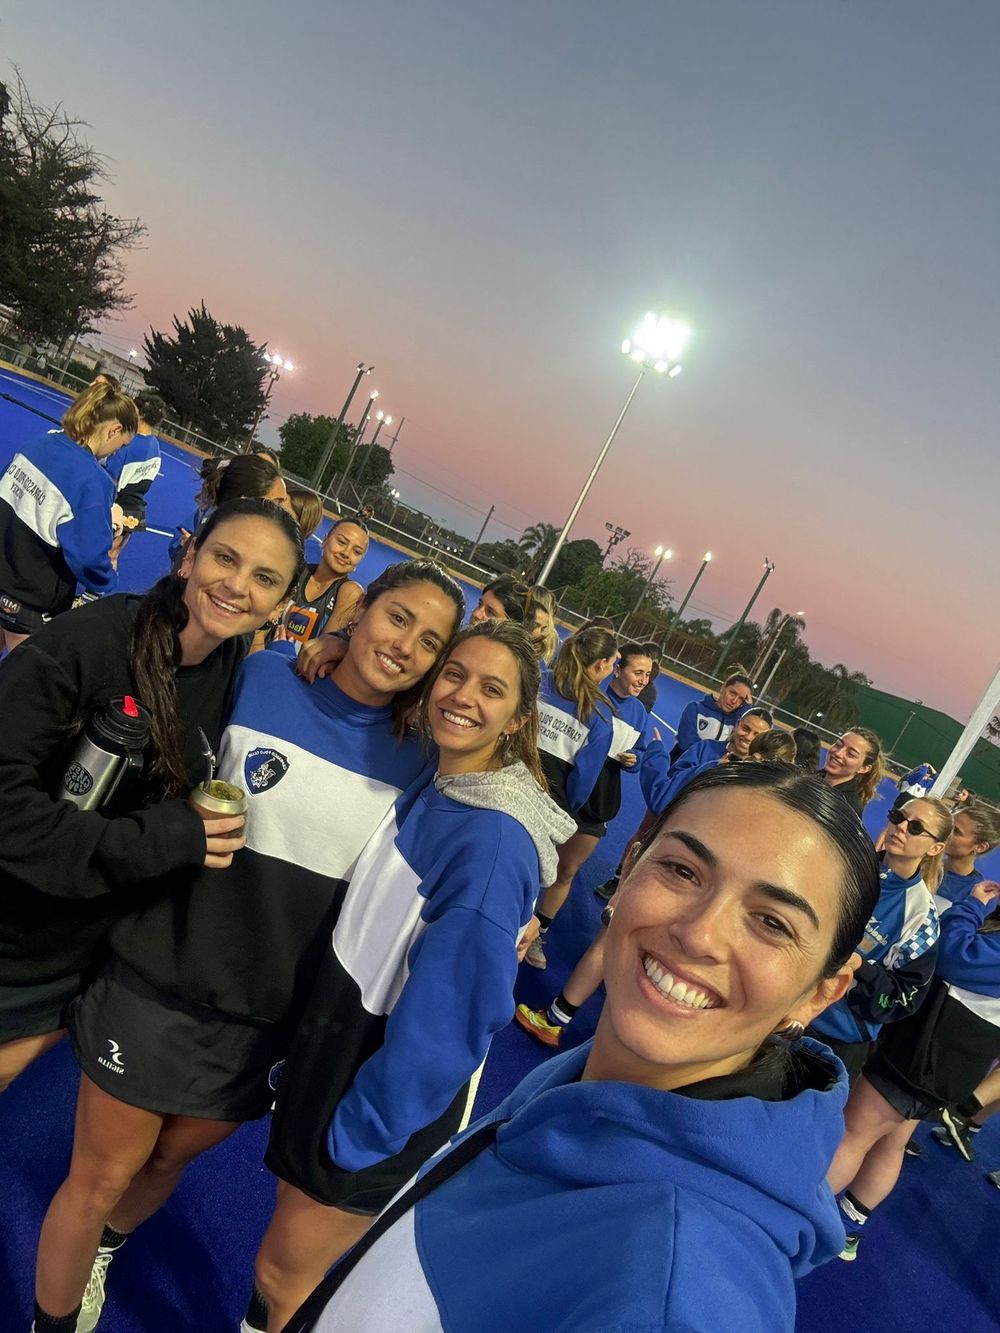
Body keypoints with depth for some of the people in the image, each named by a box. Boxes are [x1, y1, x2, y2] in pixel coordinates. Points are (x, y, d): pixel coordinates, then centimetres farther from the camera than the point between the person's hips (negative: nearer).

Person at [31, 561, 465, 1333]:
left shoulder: (416, 762, -8)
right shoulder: (257, 675, -13)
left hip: (269, 1016, 3)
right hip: (161, 979, -2)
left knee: (171, 1157, 25)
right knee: (100, 1176, 14)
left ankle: (101, 1249, 58)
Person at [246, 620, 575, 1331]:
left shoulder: (494, 842, -29)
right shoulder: (430, 790, -4)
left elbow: (450, 1018, -25)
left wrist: (353, 1134, -14)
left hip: (385, 1086, -7)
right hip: (340, 1040, 7)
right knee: (293, 1216, 27)